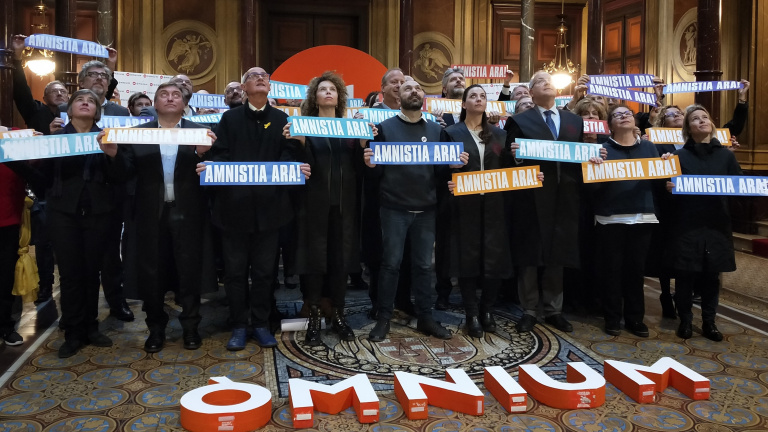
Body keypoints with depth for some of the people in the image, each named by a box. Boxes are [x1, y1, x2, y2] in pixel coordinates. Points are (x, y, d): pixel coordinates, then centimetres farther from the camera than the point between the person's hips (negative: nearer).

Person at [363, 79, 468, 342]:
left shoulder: (436, 130, 10)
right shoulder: (385, 127, 1)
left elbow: (442, 172, 9)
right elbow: (377, 170, -2)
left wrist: (456, 164, -11)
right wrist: (370, 165, -23)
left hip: (426, 208, 3)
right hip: (394, 208, -3)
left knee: (424, 264, 9)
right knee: (391, 263, 2)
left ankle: (425, 317, 20)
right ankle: (383, 318, 13)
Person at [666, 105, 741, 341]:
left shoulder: (726, 155, 8)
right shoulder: (679, 155, 3)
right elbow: (670, 186, 0)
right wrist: (669, 188, -22)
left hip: (716, 224, 2)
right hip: (687, 225, -2)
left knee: (712, 275, 7)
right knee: (685, 275, 2)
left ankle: (709, 322, 20)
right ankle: (685, 320, 17)